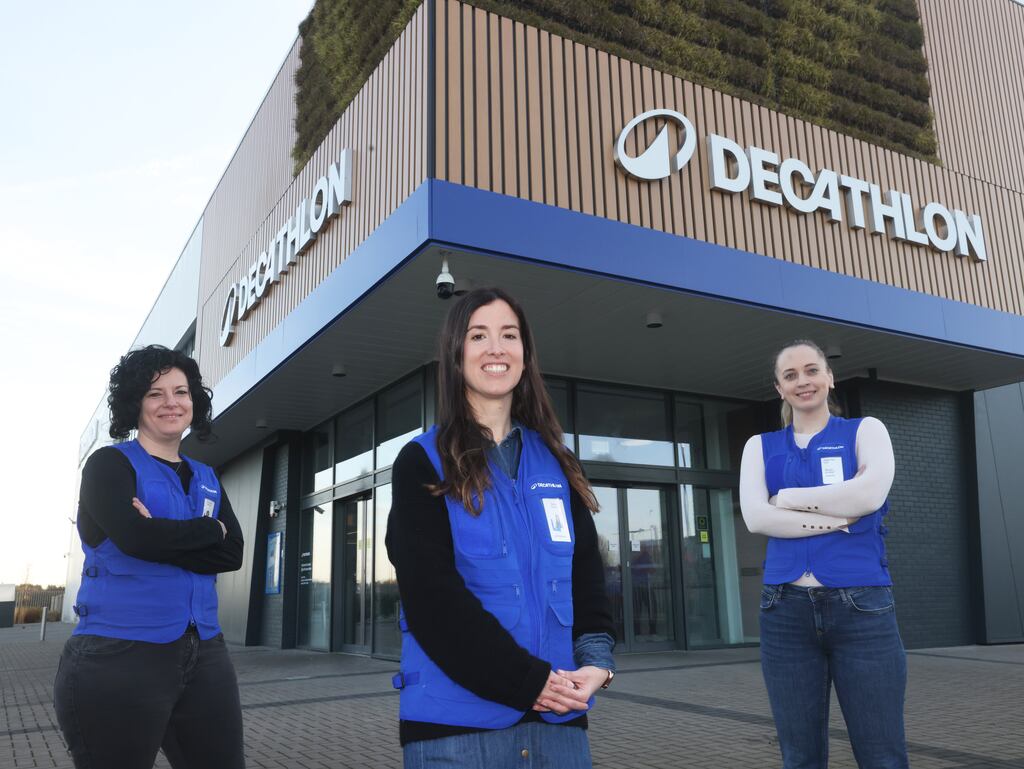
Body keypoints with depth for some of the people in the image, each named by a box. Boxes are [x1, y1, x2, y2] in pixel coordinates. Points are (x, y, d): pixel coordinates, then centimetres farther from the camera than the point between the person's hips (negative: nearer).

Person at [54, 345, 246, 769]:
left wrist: (163, 537, -13)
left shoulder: (207, 478, 13)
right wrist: (210, 530, -6)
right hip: (117, 657, -5)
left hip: (203, 654, 5)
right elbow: (134, 536, -21)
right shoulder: (110, 464, -2)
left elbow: (232, 554, 1)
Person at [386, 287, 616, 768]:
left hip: (558, 716, 4)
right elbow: (432, 596, -11)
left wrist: (596, 659, -11)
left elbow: (586, 573, 7)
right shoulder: (422, 464, -2)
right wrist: (528, 679, -15)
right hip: (456, 720, -3)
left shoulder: (556, 464, 11)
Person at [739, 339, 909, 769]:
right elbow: (755, 517, -5)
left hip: (861, 605, -2)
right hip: (786, 610, 2)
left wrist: (787, 498, -4)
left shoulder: (865, 430, 8)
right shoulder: (761, 446, 12)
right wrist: (838, 518, -10)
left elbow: (871, 493, -13)